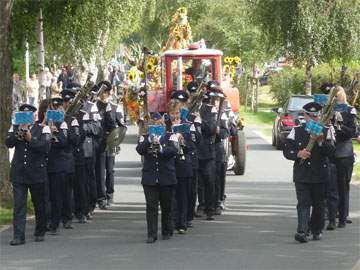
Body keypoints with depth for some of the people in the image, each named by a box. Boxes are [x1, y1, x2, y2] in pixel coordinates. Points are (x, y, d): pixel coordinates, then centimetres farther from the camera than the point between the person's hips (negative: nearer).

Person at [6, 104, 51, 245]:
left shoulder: (42, 128, 2)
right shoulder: (15, 128, 9)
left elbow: (46, 146, -11)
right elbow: (8, 143, -6)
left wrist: (31, 139, -18)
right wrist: (19, 132, -17)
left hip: (37, 172, -1)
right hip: (18, 172, 1)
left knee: (39, 204, 10)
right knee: (18, 205, -6)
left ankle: (40, 232, 26)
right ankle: (19, 236, -8)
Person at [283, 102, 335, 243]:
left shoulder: (326, 131, 5)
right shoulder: (297, 131, 7)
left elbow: (331, 151, -7)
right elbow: (287, 151, 3)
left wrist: (320, 141, -23)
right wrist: (298, 154, -16)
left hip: (319, 175, 1)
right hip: (302, 175, -1)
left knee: (318, 204, 10)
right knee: (303, 203, -11)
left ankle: (316, 230, 25)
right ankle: (302, 232, -19)